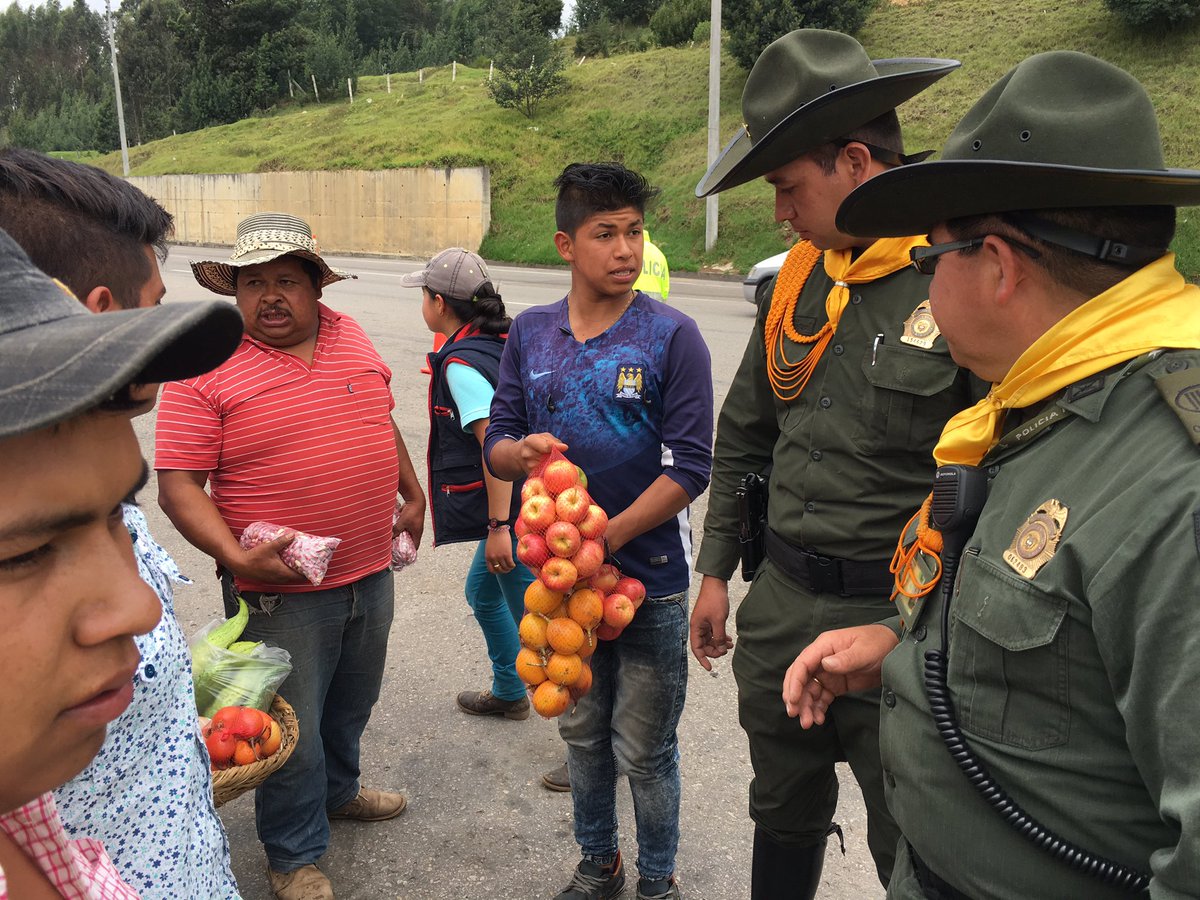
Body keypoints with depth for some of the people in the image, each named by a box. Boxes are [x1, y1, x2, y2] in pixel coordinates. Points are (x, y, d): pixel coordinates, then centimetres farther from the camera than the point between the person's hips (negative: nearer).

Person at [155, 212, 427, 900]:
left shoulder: (350, 336, 3)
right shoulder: (207, 364, -14)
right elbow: (178, 485, -16)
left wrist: (414, 495, 18)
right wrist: (237, 557, -27)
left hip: (372, 574, 6)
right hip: (282, 593, -5)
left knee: (352, 705, 26)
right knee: (293, 732, 10)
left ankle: (338, 790, 53)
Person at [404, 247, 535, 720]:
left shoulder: (460, 363, -18)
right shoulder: (500, 342, 8)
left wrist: (498, 526, -24)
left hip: (513, 511, -10)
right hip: (529, 500, 10)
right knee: (482, 592, 27)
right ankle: (508, 692, 43)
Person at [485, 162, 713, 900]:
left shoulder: (671, 335, -11)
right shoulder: (531, 334, 2)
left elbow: (691, 467, -15)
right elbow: (496, 443, 5)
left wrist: (607, 538, -20)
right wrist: (523, 452, -19)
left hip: (650, 575, -4)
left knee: (645, 750, 11)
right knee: (582, 733, 21)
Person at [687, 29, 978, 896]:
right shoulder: (799, 277, 4)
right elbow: (743, 436, 13)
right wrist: (717, 570, 15)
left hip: (904, 625, -6)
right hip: (781, 605, 6)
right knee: (783, 822, 26)